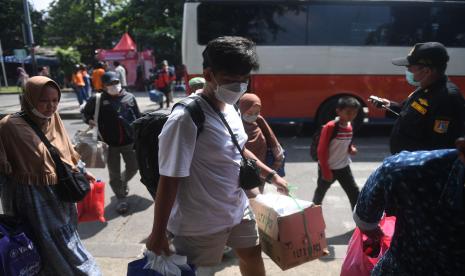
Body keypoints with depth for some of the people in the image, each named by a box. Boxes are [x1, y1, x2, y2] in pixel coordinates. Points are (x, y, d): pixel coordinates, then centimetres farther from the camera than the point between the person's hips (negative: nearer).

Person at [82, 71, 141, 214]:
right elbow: (85, 112, 13)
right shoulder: (98, 99, -3)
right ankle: (121, 199, 26)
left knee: (133, 167, 13)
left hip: (129, 141, 2)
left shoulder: (129, 97, 2)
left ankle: (124, 182, 47)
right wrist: (89, 120, -7)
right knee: (114, 173, 7)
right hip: (109, 143, -1)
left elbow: (138, 117, 8)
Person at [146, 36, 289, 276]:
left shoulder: (229, 107, -2)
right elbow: (169, 180, -23)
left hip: (238, 208, 8)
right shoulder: (186, 119, -27)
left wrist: (270, 175, 18)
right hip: (199, 224, -8)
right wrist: (158, 234, -16)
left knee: (252, 255, 27)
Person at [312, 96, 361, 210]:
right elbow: (322, 150, -20)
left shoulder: (349, 126, 0)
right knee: (320, 192, 15)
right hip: (328, 168, -5)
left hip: (344, 167, 6)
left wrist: (351, 148, -6)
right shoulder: (330, 127, -23)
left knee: (354, 192, 4)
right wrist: (326, 171, -19)